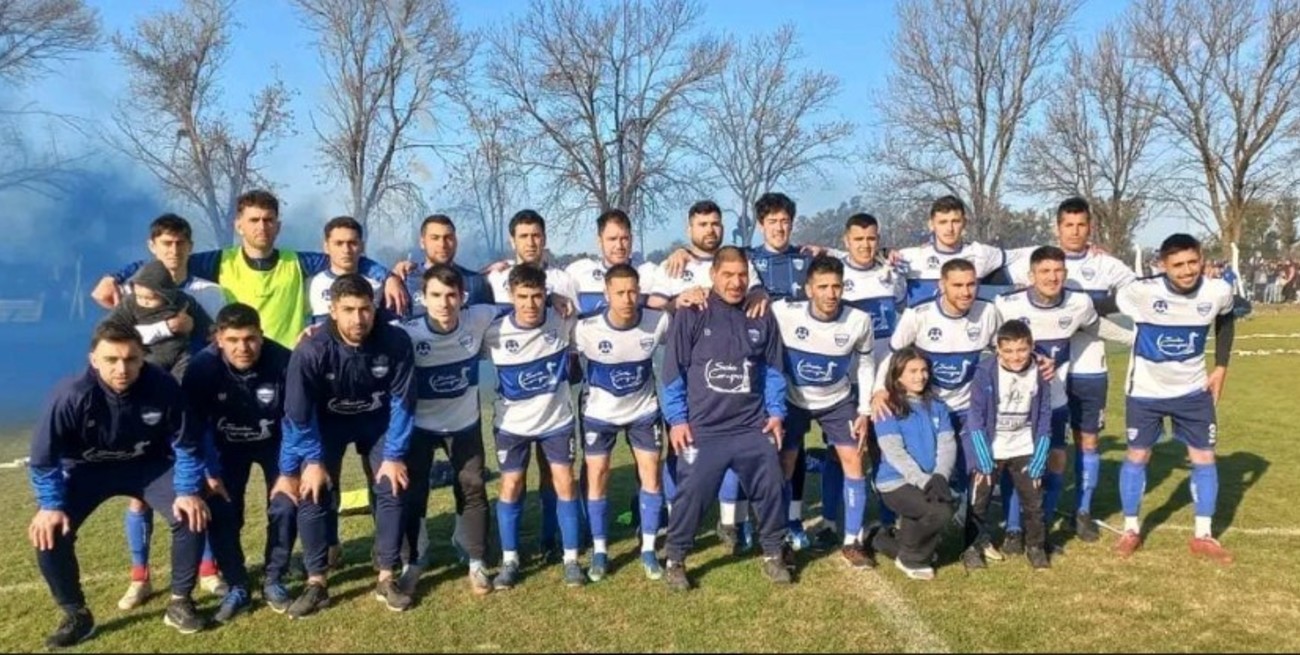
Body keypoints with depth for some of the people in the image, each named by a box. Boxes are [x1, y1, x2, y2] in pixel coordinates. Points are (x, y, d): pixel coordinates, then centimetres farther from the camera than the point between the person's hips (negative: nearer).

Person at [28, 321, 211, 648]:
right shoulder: (72, 395, -30)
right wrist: (51, 505, -22)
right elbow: (44, 457, -16)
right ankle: (76, 616, 4)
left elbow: (184, 444, -13)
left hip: (148, 465, 0)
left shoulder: (163, 387, -27)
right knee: (49, 533, -19)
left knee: (191, 517, -20)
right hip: (87, 470, 0)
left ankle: (180, 602, 2)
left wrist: (188, 491, -19)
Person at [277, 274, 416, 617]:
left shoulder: (396, 343, -28)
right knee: (313, 493, -12)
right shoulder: (311, 351, -31)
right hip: (327, 422, -1)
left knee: (392, 489, -8)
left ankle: (386, 579, 5)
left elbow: (401, 403, -17)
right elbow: (298, 413, -19)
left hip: (379, 421, 1)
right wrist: (312, 460, -17)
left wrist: (394, 456, -16)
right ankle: (316, 583, 2)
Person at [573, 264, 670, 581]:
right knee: (597, 478, 3)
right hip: (600, 412, -1)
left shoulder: (658, 322, -21)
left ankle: (648, 550, 17)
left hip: (644, 409, 1)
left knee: (651, 476, 3)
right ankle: (599, 552, 18)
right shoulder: (586, 329, -25)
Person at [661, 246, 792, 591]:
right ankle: (675, 559, 17)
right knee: (691, 494, -1)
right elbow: (673, 371, -4)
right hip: (702, 429, -3)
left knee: (770, 489, 8)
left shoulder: (763, 318, 4)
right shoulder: (691, 316, -6)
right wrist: (677, 419, -7)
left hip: (754, 427, 3)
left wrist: (776, 412, 5)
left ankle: (774, 554, 29)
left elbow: (774, 369, 12)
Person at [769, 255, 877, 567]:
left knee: (853, 461, -5)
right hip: (793, 400, -1)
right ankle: (787, 536, 18)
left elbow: (865, 362, -3)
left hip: (838, 400, 1)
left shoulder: (859, 321, -21)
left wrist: (864, 411, -2)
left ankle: (852, 541, 8)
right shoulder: (784, 313, -30)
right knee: (784, 466, 0)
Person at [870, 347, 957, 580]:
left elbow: (947, 445, 2)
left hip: (931, 481, 6)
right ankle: (910, 557, 1)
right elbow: (895, 452, -14)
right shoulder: (888, 408, -6)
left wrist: (939, 477, -15)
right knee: (941, 512, -27)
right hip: (896, 483, -6)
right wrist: (923, 481, -23)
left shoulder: (936, 405, 11)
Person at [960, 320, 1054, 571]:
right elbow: (976, 417, -17)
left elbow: (1044, 420, -3)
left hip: (1024, 449, 3)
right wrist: (983, 460, -18)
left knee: (1033, 499, 8)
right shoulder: (985, 372, -21)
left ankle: (1036, 546, 28)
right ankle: (973, 547, 17)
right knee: (978, 500, 0)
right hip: (988, 448, -2)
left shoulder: (1040, 374, -11)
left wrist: (1038, 462, -5)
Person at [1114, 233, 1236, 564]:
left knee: (1204, 458, 6)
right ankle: (1131, 530, 22)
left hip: (1193, 390, 3)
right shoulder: (1141, 292, -25)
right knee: (1137, 456, 6)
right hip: (1146, 390, -3)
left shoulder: (1218, 292, -13)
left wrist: (1221, 366, 7)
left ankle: (1203, 535, 20)